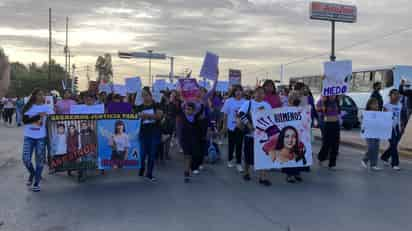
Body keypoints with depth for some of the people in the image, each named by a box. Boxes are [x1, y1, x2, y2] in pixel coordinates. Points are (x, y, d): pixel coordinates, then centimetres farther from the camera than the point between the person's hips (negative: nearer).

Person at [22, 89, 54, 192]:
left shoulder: (47, 108, 2)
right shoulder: (28, 107, 0)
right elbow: (25, 120, -11)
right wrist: (38, 116, -19)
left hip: (41, 137, 0)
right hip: (29, 137, 0)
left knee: (39, 160, 3)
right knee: (26, 159, -5)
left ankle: (36, 183, 17)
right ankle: (32, 173, 28)